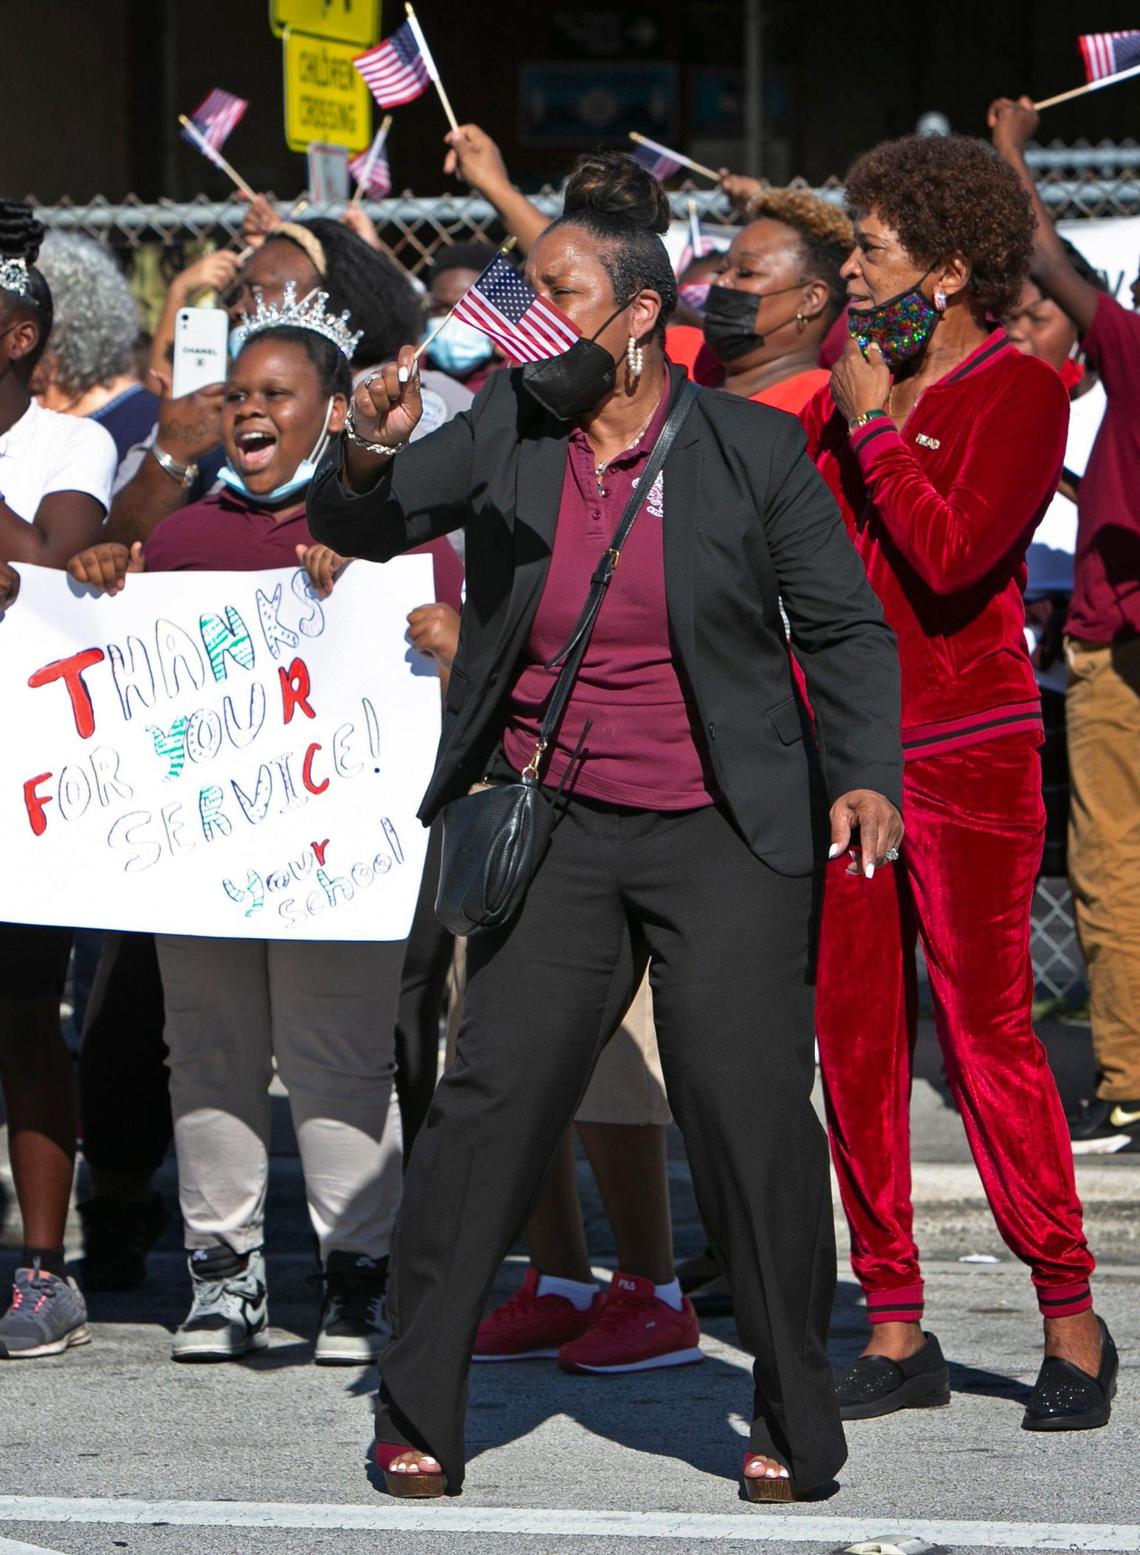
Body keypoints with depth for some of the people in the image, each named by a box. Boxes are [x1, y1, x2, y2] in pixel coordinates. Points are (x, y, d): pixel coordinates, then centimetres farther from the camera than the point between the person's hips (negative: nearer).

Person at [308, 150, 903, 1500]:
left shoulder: (751, 450, -2)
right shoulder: (503, 430, 3)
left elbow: (844, 625, 4)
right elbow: (361, 527, 0)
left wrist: (864, 775, -8)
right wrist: (365, 459, -23)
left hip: (723, 836, -2)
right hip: (555, 829, 2)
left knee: (751, 1108, -7)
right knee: (491, 1096, -8)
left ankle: (793, 1425, 8)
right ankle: (417, 1415, 0)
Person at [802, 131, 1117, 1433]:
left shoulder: (1022, 393, -6)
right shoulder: (851, 389, 11)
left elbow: (950, 557, -19)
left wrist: (873, 425, -12)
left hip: (965, 753, -6)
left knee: (986, 1037, -7)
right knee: (852, 1038, 3)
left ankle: (1071, 1324, 4)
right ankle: (894, 1332, 9)